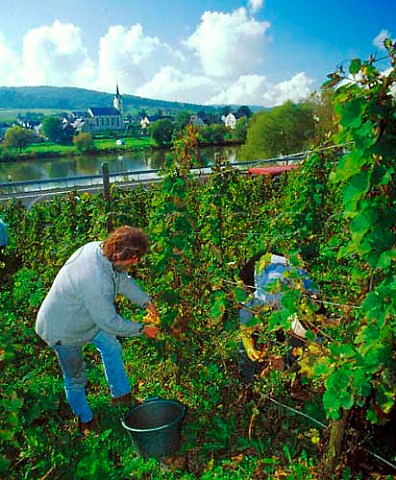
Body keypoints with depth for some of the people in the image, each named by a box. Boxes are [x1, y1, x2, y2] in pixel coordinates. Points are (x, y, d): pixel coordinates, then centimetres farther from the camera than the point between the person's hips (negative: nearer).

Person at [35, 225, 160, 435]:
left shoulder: (99, 247, -19)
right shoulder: (95, 283, -44)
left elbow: (124, 279, 0)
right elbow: (110, 322, -29)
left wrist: (146, 302, -6)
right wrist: (142, 329, -16)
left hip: (87, 316, 8)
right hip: (63, 330, -8)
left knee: (112, 347, 19)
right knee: (75, 377, 14)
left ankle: (120, 394, 41)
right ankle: (85, 419, 41)